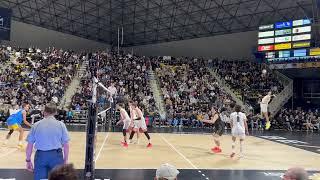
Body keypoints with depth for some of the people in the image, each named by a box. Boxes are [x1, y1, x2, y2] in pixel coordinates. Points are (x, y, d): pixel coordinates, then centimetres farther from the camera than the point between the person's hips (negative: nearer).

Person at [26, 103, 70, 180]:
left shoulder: (36, 125, 3)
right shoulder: (61, 124, -1)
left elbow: (29, 146, 5)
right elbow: (66, 145, -2)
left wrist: (28, 160, 16)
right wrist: (65, 160, 7)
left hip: (40, 156, 1)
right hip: (56, 155, -1)